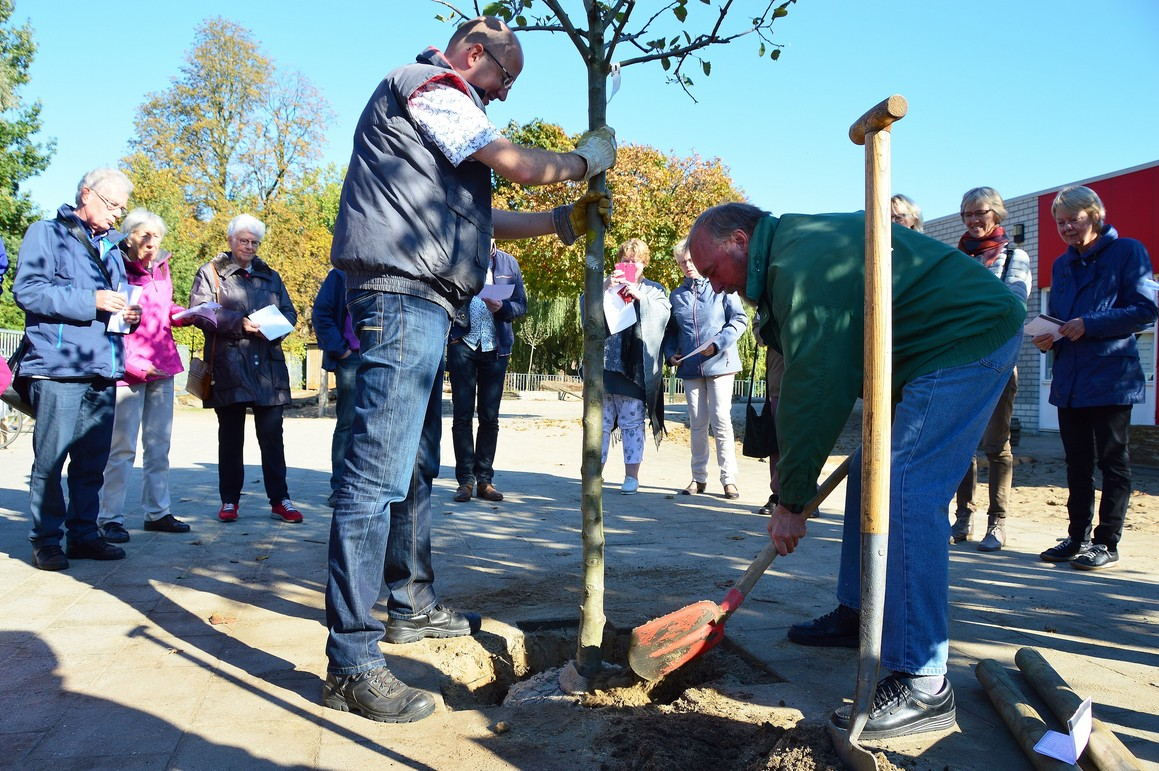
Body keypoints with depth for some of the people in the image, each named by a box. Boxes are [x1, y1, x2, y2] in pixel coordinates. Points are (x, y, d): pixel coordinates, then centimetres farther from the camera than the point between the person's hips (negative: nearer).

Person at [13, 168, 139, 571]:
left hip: (103, 371, 6)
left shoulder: (111, 248, 23)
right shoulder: (47, 234, 2)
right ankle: (46, 539, 7)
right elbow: (27, 290, -10)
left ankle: (83, 533, 17)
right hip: (59, 369, -6)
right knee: (50, 459, -4)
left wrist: (128, 314, 7)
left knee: (93, 461, 8)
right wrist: (93, 300, -18)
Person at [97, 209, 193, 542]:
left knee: (159, 443, 11)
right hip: (130, 371, -7)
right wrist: (132, 363, -17)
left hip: (163, 366, 7)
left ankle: (157, 512, 19)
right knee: (122, 447, -4)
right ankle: (110, 518, 6)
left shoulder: (161, 268, 10)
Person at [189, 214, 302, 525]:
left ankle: (279, 500, 3)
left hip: (268, 365, 2)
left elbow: (289, 312, 15)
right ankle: (230, 500, 13)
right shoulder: (211, 272, 9)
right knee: (230, 437, 4)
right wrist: (239, 324, -16)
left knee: (272, 433, -1)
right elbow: (199, 311, -4)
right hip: (229, 366, -2)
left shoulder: (270, 276, 20)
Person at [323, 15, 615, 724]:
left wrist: (565, 221, 19)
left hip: (419, 301, 12)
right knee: (378, 472, -14)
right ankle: (352, 665, -11)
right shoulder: (430, 85, -1)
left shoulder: (444, 114, 29)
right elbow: (519, 164, -9)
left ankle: (414, 604, 30)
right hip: (401, 292, -12)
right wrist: (586, 159, 8)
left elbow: (483, 222, 26)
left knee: (415, 460, 17)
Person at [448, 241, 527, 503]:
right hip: (462, 344, -1)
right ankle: (465, 480, 7)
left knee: (490, 417, 5)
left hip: (496, 347, 2)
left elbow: (521, 305, 6)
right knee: (462, 415, 0)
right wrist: (452, 309, -17)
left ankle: (485, 479, 12)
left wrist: (501, 307, -14)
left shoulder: (508, 263, 8)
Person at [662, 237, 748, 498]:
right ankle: (699, 478, 17)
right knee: (697, 423, 8)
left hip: (720, 364, -4)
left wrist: (718, 343, -16)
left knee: (721, 420, -6)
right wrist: (670, 354, 2)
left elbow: (740, 319, -5)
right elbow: (670, 331, 19)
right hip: (690, 367, 4)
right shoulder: (675, 296, 12)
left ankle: (729, 479, 2)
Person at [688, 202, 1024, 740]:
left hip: (970, 337, -11)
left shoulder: (800, 261, -22)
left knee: (905, 487, -18)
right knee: (870, 474, 13)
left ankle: (920, 686, -14)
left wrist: (792, 499, -17)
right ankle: (856, 615, 27)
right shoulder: (796, 252, 12)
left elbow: (812, 389, -25)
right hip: (943, 344, 11)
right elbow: (805, 380, 14)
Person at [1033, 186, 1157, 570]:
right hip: (1069, 379, 6)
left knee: (1112, 461, 2)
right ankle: (1078, 537, 19)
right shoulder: (1062, 264, 17)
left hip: (1111, 376, -6)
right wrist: (1046, 337, -1)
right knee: (1077, 462, 11)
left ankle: (1107, 542, 8)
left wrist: (1089, 325, -18)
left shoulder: (1127, 252, -2)